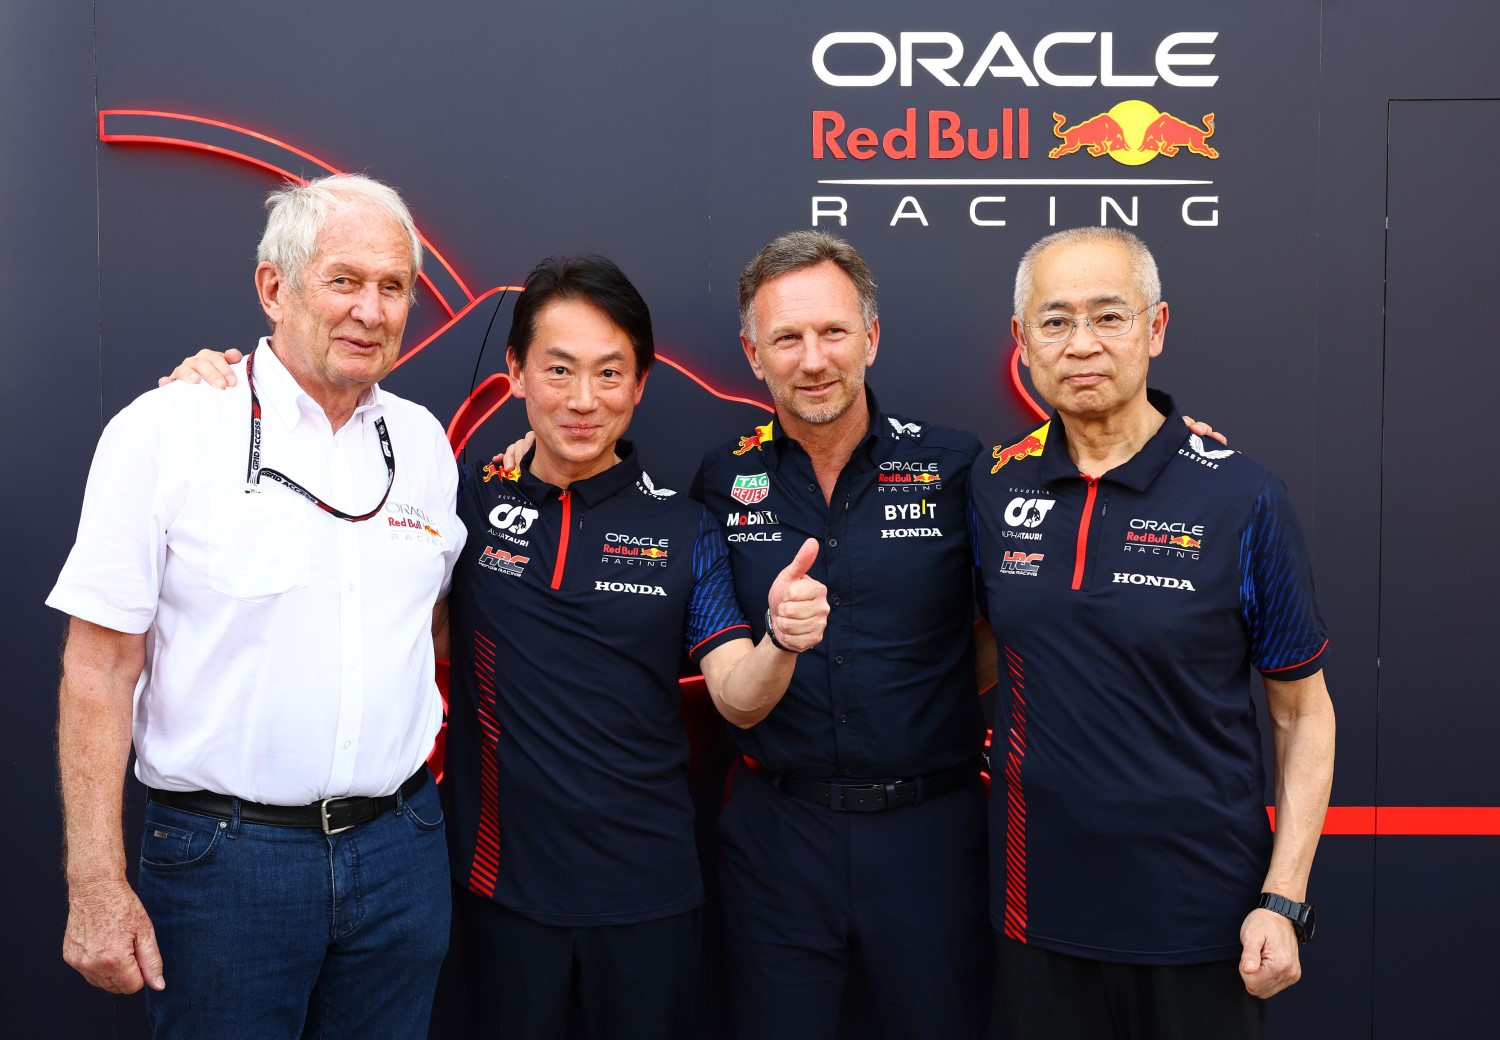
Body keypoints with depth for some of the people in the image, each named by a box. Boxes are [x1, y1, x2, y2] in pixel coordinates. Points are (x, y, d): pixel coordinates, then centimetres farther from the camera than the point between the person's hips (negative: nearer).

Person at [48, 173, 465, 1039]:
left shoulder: (425, 442, 4)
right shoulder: (164, 431, -8)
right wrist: (98, 886, -11)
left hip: (400, 853, 4)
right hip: (225, 859, -4)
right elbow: (100, 666, -9)